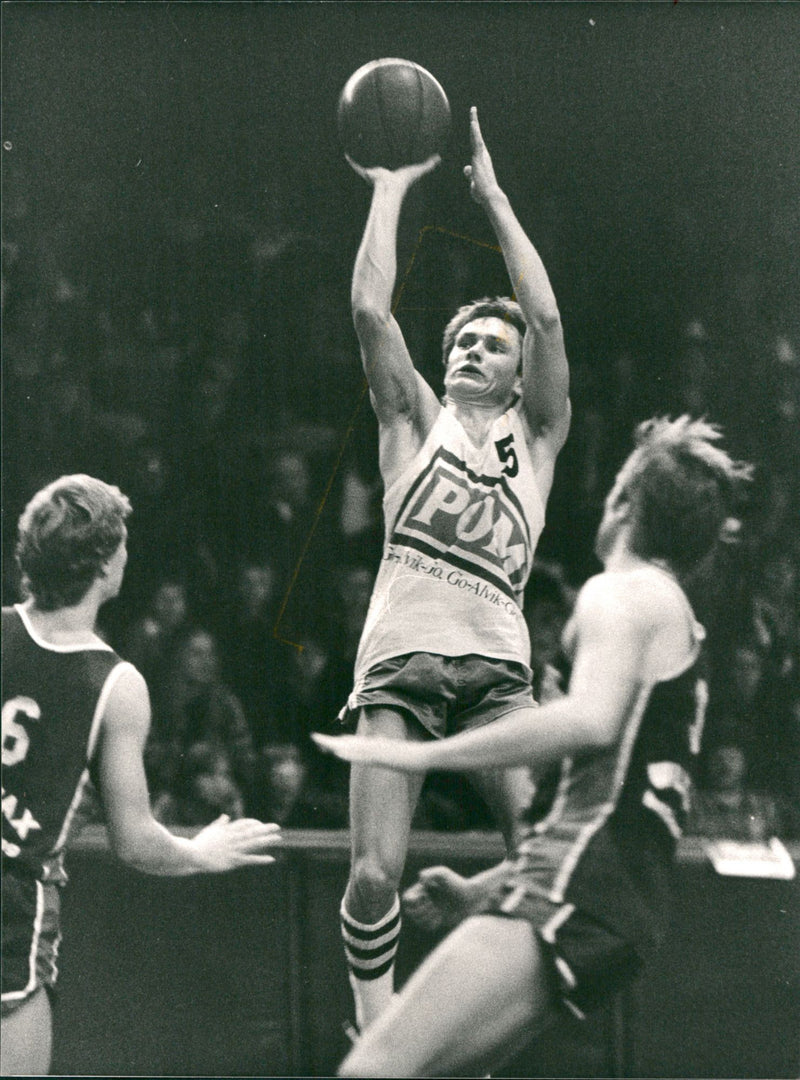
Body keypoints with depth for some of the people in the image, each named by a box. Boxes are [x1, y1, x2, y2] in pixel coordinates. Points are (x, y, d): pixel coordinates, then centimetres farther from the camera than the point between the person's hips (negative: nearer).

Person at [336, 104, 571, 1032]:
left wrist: (493, 198, 6)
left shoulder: (536, 435, 17)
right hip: (399, 662, -1)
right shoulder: (416, 420, 17)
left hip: (493, 667, 1)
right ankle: (375, 1028, 6)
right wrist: (391, 191, 9)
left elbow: (547, 318, 3)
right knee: (375, 875, -12)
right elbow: (369, 310, 4)